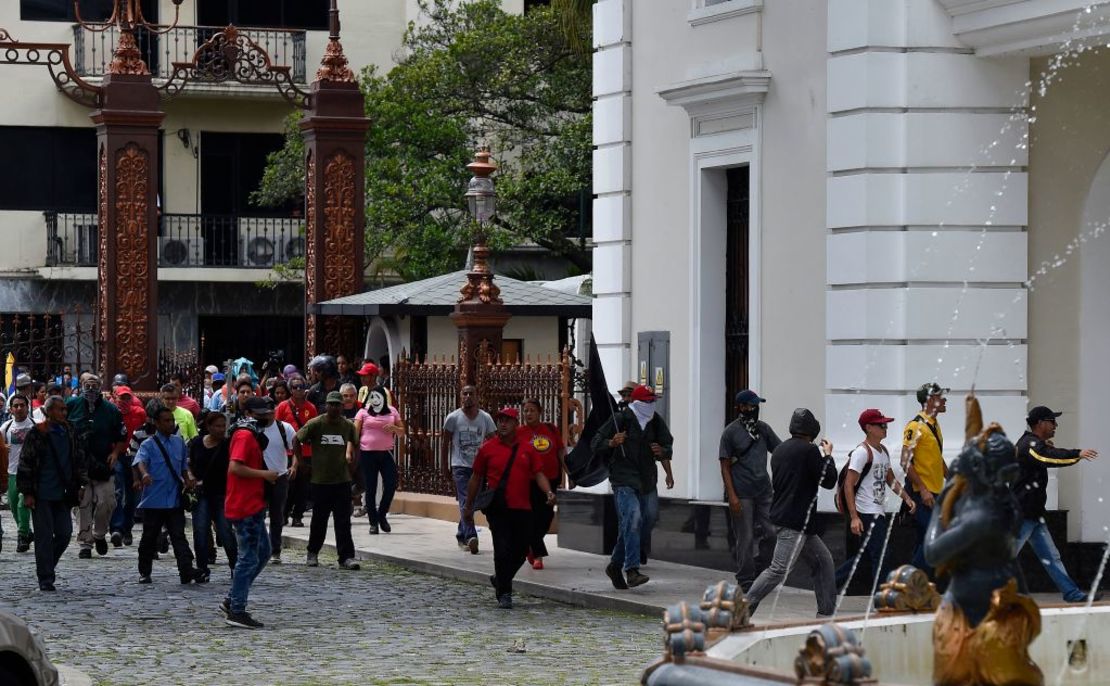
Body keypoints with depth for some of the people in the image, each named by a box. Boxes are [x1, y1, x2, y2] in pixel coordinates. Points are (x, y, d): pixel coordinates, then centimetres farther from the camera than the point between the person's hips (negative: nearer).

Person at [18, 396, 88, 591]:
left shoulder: (70, 432, 8)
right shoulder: (36, 435, -7)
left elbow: (79, 459, 17)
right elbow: (25, 464, -6)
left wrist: (81, 483, 9)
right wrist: (27, 493, -9)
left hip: (62, 495, 5)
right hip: (42, 495, -5)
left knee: (64, 534, 3)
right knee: (44, 536, -2)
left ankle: (47, 567, 23)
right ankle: (45, 578, 4)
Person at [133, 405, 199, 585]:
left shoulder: (179, 442, 13)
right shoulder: (149, 445, -4)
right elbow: (140, 460, -23)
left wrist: (188, 480, 1)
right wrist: (144, 474, -45)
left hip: (175, 500, 3)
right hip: (154, 501, -3)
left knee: (179, 536, -4)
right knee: (149, 538, 7)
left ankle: (187, 571, -13)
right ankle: (144, 572, 20)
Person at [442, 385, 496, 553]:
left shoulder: (485, 418, 1)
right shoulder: (453, 418, -3)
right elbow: (445, 441, 4)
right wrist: (444, 465, 2)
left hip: (479, 466, 3)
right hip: (460, 465, -3)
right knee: (466, 502, -17)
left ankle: (461, 534, 29)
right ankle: (470, 537, -29)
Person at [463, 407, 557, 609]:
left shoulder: (527, 449, 9)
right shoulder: (487, 448, 3)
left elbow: (538, 474, 8)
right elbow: (476, 478, 8)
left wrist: (548, 492, -11)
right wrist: (469, 506, 11)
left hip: (522, 509, 3)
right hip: (498, 509, -3)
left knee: (520, 551, 8)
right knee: (502, 551, -7)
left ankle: (499, 580, 32)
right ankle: (504, 594, 1)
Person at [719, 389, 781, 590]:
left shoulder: (763, 428, 11)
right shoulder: (731, 432, -3)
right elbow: (725, 466, -5)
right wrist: (732, 496, -13)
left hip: (764, 491, 5)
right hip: (742, 495, -5)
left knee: (772, 532, -1)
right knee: (745, 539, -2)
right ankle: (746, 581, 6)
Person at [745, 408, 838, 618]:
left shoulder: (779, 450, 13)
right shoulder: (809, 450, -12)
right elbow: (829, 480, -9)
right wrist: (828, 456, 7)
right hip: (795, 522, -10)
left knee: (823, 560, 14)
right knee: (779, 570, -10)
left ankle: (826, 613, 13)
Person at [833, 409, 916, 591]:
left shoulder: (883, 451, 14)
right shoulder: (862, 452, -15)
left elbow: (890, 479, 25)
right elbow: (849, 485, -19)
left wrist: (906, 498, 10)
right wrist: (854, 517, -25)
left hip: (879, 513, 10)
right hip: (866, 514, -10)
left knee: (862, 556, 16)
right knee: (881, 560, -8)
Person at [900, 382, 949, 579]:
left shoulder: (934, 425, 16)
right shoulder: (916, 426, -13)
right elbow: (905, 462, -18)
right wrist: (923, 490, -21)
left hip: (935, 492, 9)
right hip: (922, 493, -9)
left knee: (924, 541, 11)